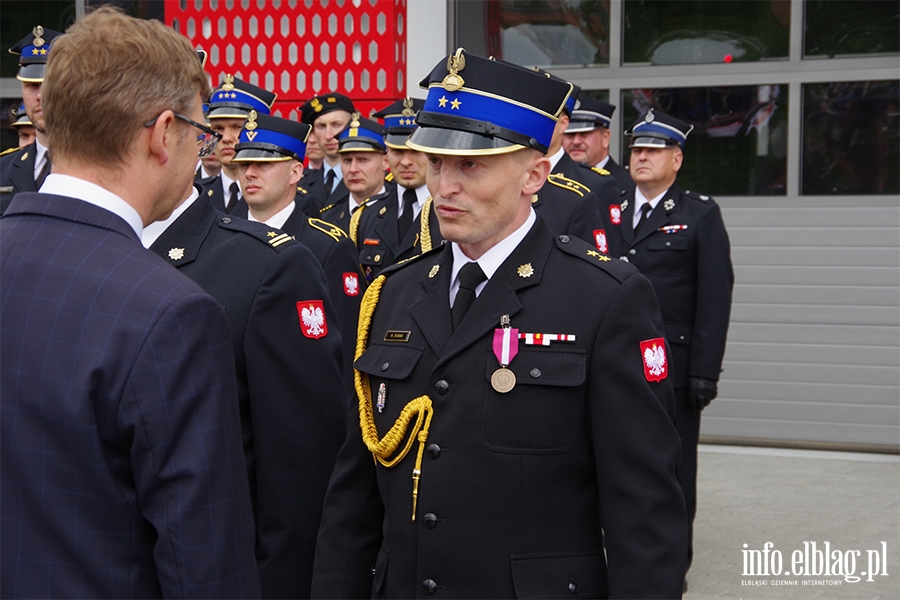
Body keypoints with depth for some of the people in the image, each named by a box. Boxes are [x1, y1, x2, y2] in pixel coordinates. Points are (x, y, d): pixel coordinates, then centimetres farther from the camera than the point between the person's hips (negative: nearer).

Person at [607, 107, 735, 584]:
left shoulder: (700, 215, -1)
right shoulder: (612, 212, 11)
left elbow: (715, 298, -6)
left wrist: (705, 371, -12)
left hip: (672, 364, -4)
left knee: (672, 465, 4)